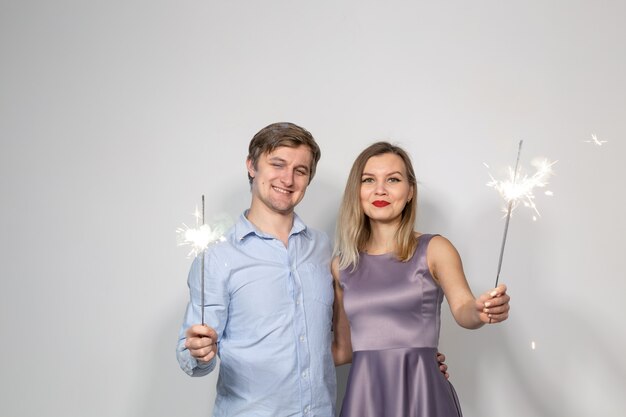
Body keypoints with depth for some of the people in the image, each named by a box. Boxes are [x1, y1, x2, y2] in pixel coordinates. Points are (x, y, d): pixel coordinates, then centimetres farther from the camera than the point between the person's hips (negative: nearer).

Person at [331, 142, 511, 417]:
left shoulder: (435, 249, -1)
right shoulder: (342, 264, 6)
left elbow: (462, 308, -18)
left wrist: (482, 311, -38)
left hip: (422, 394, -2)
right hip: (364, 395, 3)